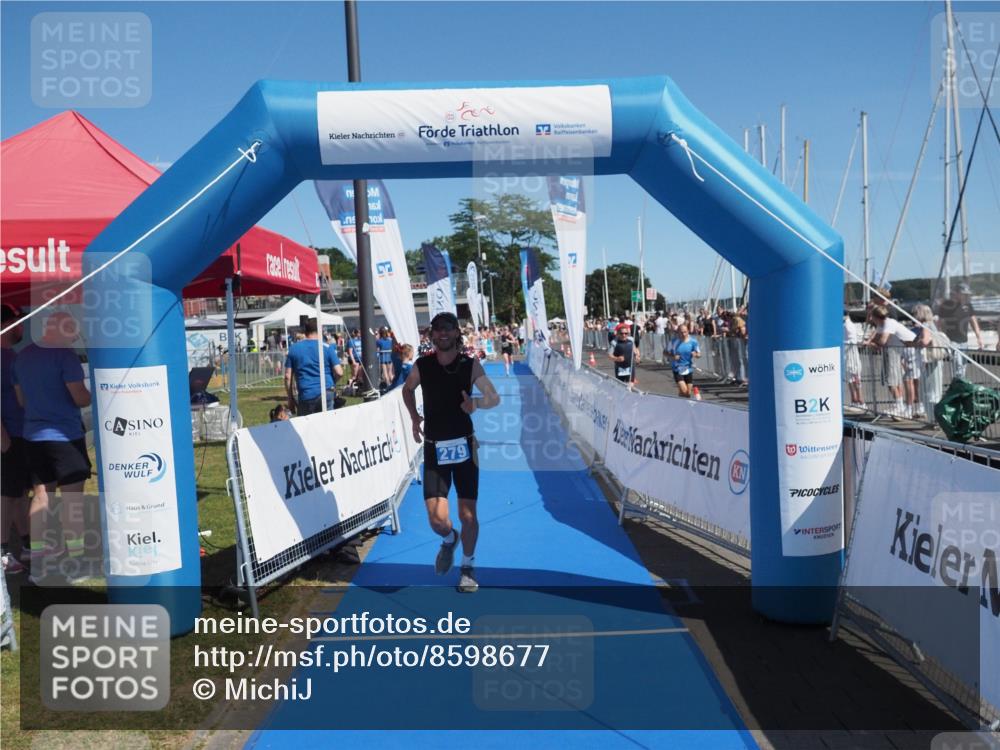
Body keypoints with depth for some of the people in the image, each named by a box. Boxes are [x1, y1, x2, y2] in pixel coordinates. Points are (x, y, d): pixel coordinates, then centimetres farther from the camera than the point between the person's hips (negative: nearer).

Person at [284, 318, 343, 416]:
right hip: (326, 393, -1)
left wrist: (290, 398, 10)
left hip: (305, 396, 1)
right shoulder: (327, 348, 0)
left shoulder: (294, 348, 5)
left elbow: (288, 376, 3)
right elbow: (339, 372, -5)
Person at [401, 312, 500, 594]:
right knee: (437, 520, -7)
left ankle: (468, 566, 27)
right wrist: (414, 418, 7)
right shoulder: (422, 366, -1)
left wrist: (477, 403, -22)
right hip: (434, 448, 0)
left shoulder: (470, 365, -4)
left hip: (464, 446, 0)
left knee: (468, 515, 2)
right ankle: (449, 540, 30)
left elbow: (494, 398, -2)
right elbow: (407, 389, 20)